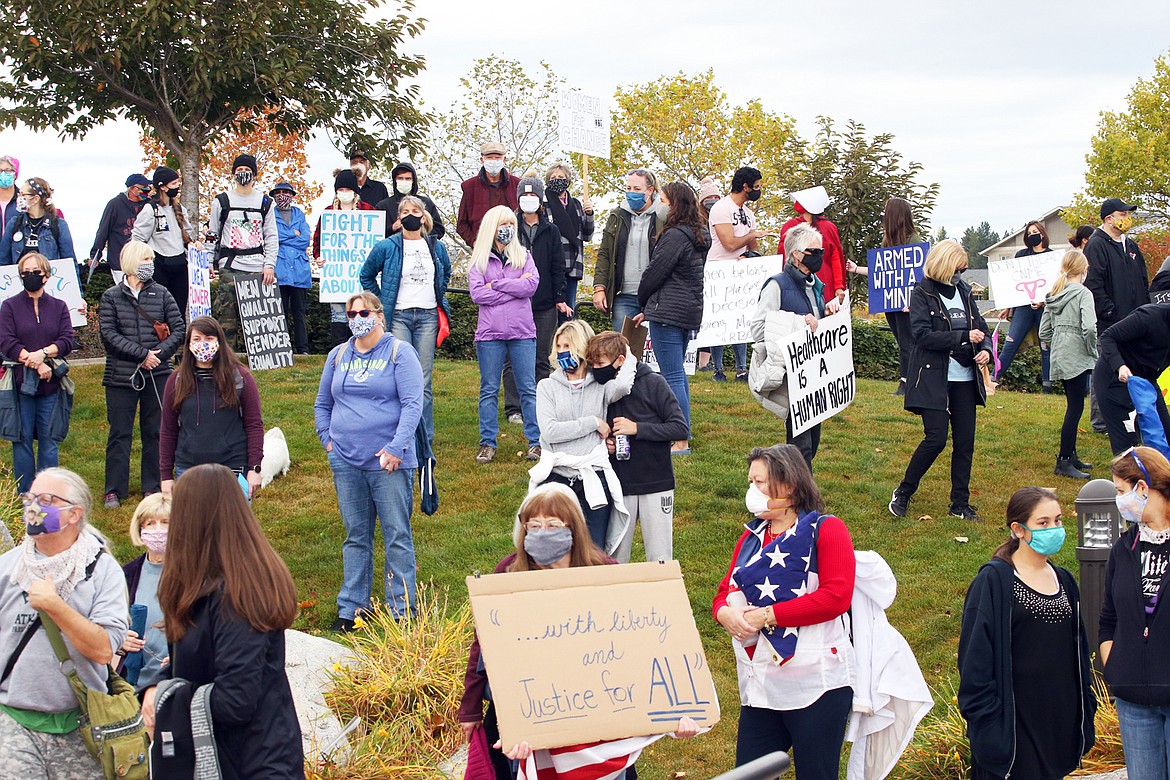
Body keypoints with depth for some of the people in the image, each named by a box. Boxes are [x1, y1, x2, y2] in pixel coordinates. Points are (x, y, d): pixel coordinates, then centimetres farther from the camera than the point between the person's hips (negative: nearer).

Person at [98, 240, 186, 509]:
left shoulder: (161, 294, 7)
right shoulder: (111, 297, 3)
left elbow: (178, 329, 3)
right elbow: (108, 334, -6)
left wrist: (159, 354, -12)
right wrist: (142, 354, -14)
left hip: (157, 374, 2)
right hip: (121, 375, -2)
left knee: (155, 431, 6)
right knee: (120, 433, 2)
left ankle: (153, 487, 15)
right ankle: (114, 491, 8)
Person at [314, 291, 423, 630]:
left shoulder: (399, 352, -2)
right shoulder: (338, 355, 13)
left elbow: (412, 404, -10)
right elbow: (322, 403, 24)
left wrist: (397, 447, -16)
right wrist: (327, 439, 11)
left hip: (389, 462, -4)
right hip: (347, 462, 5)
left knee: (397, 536, -1)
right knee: (355, 537, 11)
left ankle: (402, 609, 5)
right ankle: (351, 608, 18)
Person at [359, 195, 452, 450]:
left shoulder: (436, 247, 8)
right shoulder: (386, 247, -1)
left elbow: (446, 274, 28)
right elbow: (366, 276, 11)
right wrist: (381, 303, 6)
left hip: (428, 316, 2)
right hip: (398, 317, -2)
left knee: (424, 381, 3)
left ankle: (425, 438, 10)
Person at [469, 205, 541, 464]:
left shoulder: (523, 255, 10)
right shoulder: (479, 259, 7)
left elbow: (531, 285, -7)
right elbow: (477, 293, -7)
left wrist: (496, 284, -9)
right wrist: (514, 288, -9)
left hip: (522, 332, 0)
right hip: (490, 333, 0)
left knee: (528, 388, 2)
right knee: (489, 390, 5)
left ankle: (535, 442, 7)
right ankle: (487, 443, 12)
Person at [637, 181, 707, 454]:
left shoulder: (674, 236, -15)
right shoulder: (694, 237, 15)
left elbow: (654, 273, -12)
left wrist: (643, 302, 8)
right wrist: (648, 309, 16)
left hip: (668, 314, -10)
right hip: (689, 312, 10)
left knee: (672, 377, -7)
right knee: (678, 374, 19)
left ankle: (681, 441, -7)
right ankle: (682, 432, 26)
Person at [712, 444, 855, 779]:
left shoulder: (826, 529, -5)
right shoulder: (750, 538, 15)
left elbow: (836, 596, -16)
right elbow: (724, 592, 14)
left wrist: (767, 616, -17)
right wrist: (725, 613, -11)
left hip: (817, 686, -6)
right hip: (759, 686, 6)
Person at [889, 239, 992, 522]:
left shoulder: (963, 291, 12)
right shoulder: (922, 294, -5)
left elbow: (980, 328, 18)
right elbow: (923, 334, -16)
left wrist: (985, 348, -4)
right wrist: (964, 337, -19)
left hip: (964, 380, 6)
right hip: (934, 379, -6)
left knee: (965, 442, 6)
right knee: (936, 438, -12)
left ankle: (960, 503, 16)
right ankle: (903, 493, 7)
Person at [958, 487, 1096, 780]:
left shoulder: (1064, 581, 12)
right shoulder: (993, 581, -9)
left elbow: (1078, 650, 18)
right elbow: (976, 656, -12)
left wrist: (1086, 710, 14)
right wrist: (986, 722, -16)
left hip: (1060, 720, 6)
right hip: (1015, 720, -6)